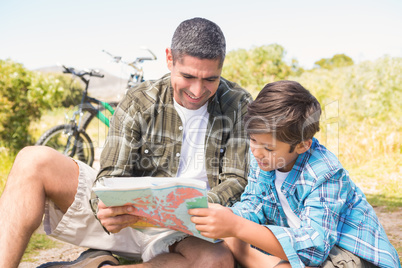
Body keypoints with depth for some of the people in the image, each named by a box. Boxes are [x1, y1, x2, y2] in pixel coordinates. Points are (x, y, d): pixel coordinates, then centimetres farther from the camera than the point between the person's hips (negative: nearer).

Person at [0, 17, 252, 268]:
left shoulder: (238, 106, -3)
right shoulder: (139, 103, -4)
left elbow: (236, 181, -5)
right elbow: (112, 176, -8)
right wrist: (105, 209, -33)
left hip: (182, 232, 0)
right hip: (125, 217, 0)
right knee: (36, 161, -18)